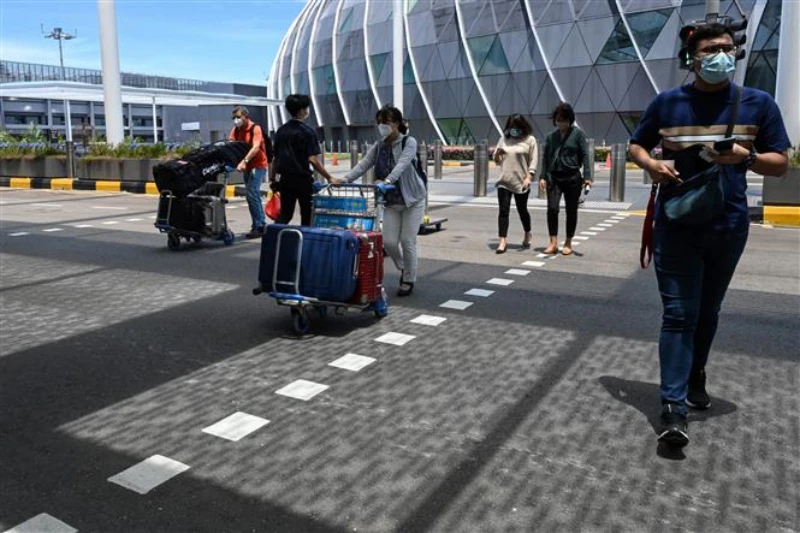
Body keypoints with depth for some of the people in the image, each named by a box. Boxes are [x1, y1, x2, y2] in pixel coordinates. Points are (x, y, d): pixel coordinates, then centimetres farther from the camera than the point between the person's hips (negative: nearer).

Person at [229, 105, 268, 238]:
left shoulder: (255, 128, -12)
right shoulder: (236, 130, 8)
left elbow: (256, 147, -25)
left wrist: (244, 161, -39)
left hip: (258, 165, -8)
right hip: (247, 166, 8)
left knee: (252, 195, -16)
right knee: (254, 195, 12)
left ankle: (258, 227, -12)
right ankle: (262, 225, 22)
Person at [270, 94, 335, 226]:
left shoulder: (281, 131, 7)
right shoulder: (307, 131, -11)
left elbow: (275, 157, 10)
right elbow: (312, 159, -18)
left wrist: (272, 178, 20)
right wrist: (329, 177, -16)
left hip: (285, 178, 6)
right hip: (303, 179, -5)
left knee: (285, 214, 10)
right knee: (307, 215, 8)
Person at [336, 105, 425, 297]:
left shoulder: (409, 142, -11)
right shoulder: (379, 146, 4)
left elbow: (402, 164, -28)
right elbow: (364, 164, -7)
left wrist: (387, 180, -46)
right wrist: (346, 179, -24)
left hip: (412, 199, -4)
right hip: (391, 201, 4)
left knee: (407, 241, -2)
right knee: (389, 241, -2)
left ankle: (409, 280, 18)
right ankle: (403, 267, 29)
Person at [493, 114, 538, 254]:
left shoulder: (530, 140, 0)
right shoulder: (504, 139, 10)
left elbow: (533, 161, -4)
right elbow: (497, 161, 15)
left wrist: (528, 178, -15)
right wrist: (498, 154, -8)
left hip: (521, 182, -3)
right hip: (504, 181, 3)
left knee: (522, 210, 11)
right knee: (503, 211, -5)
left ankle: (527, 234, 35)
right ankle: (502, 241, -5)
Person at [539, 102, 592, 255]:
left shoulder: (578, 134, -1)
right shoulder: (551, 136, 8)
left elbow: (585, 155, -5)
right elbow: (546, 157, 10)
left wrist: (587, 176, -13)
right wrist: (543, 177, 1)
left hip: (572, 178, -2)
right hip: (554, 178, 2)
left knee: (571, 211, 5)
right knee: (552, 209, -9)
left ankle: (568, 243, 15)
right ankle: (553, 242, -2)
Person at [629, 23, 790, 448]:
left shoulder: (758, 104, 2)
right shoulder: (667, 103, 1)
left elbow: (781, 164, 2)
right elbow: (635, 147, 10)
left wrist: (743, 157, -19)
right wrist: (652, 165, -12)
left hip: (728, 227, 2)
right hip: (677, 225, -2)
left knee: (707, 311, 16)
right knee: (679, 313, -5)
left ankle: (696, 377, 37)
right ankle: (673, 407, -5)